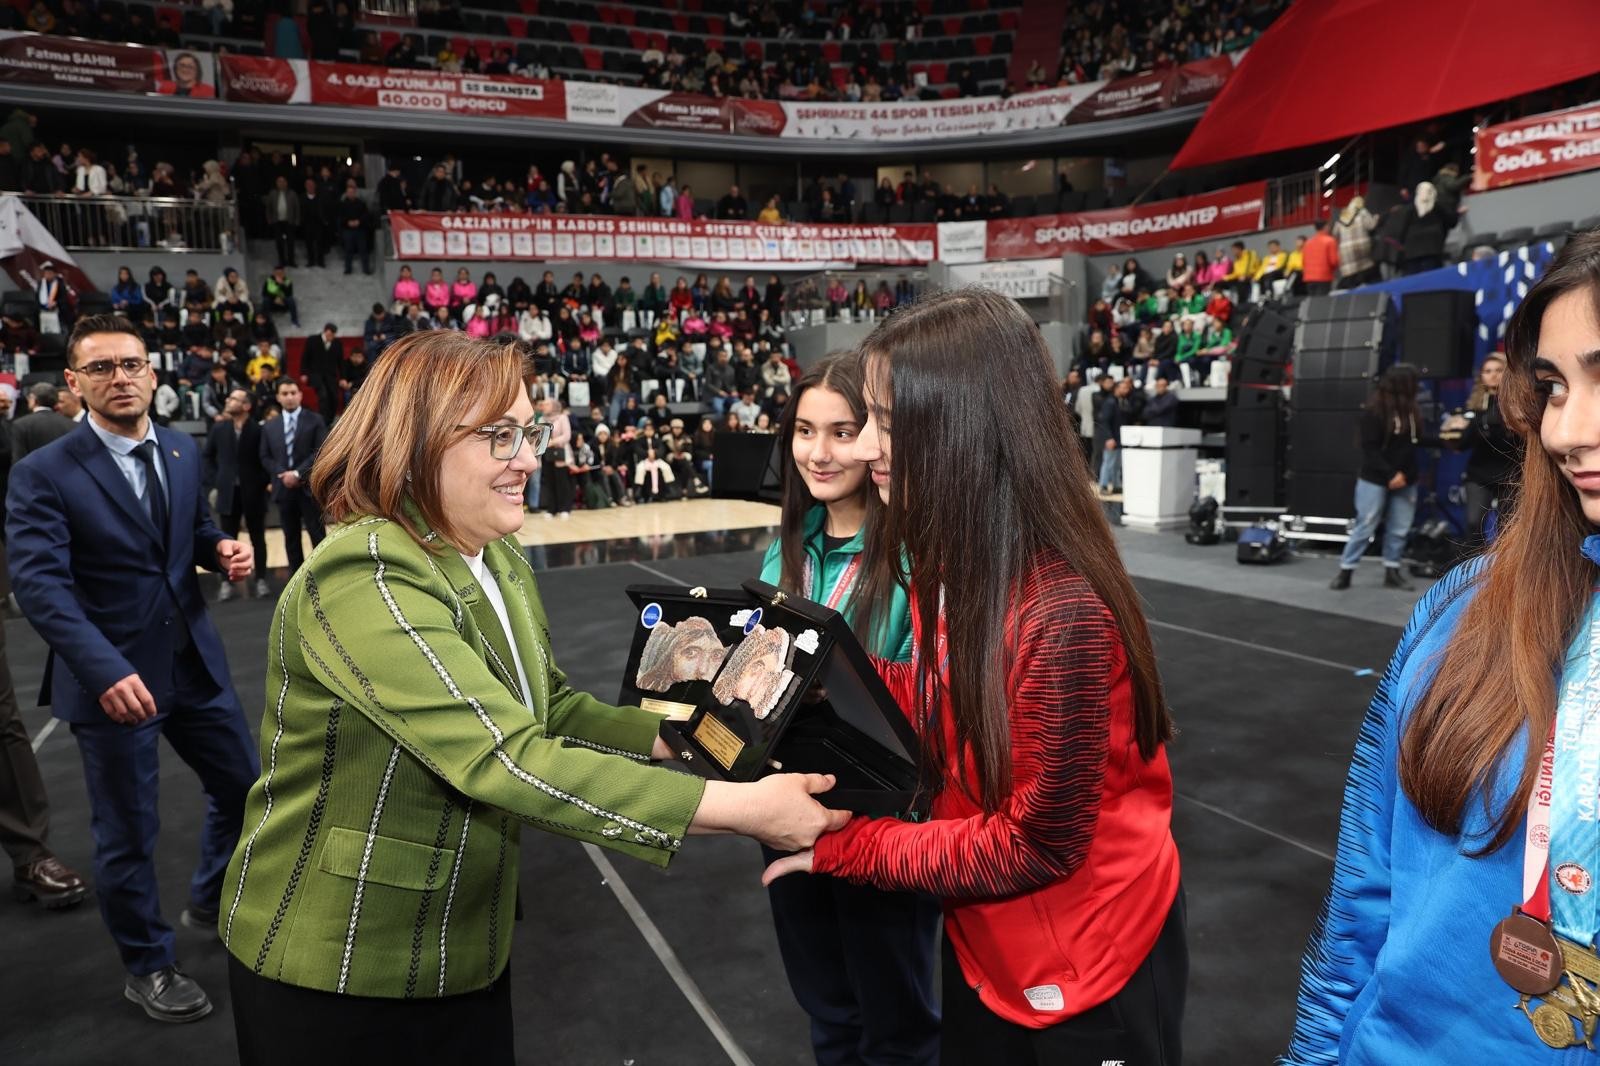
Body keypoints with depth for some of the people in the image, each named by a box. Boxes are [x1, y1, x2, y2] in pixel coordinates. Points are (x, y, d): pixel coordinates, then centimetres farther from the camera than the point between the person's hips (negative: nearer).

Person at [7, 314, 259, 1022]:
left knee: (244, 789, 17)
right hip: (112, 676, -5)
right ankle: (147, 967, 33)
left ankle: (211, 903, 45)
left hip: (194, 661, 6)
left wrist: (223, 549, -7)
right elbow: (39, 584, -22)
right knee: (127, 833, 10)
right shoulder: (42, 475, -13)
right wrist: (104, 670, -35)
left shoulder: (183, 452, 5)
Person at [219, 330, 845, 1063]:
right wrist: (741, 808, -35)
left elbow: (552, 711, 7)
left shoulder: (499, 562, 1)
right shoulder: (364, 578, -27)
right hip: (339, 968, -7)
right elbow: (509, 760, -35)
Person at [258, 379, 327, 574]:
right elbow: (265, 457, 10)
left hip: (309, 486, -3)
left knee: (317, 535, 0)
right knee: (291, 537, 9)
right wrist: (282, 474, -7)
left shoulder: (315, 420, 2)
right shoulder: (269, 426, 13)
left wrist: (298, 473, -14)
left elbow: (321, 451, -7)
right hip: (284, 488, 3)